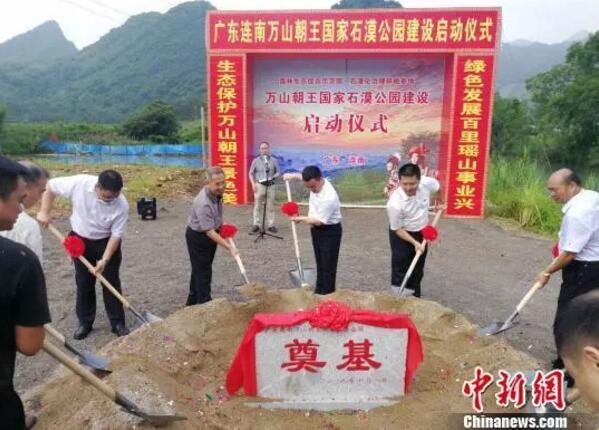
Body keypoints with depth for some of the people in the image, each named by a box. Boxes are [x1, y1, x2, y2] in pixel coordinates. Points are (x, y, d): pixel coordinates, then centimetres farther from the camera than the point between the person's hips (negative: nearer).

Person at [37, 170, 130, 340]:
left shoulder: (121, 205, -29)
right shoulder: (79, 183, -27)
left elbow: (116, 234, -20)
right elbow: (51, 186, -9)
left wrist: (105, 260, -25)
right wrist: (44, 212, -12)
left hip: (106, 242, -1)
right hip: (80, 241, 2)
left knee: (111, 283, 3)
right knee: (83, 283, 10)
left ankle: (118, 323, 17)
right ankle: (85, 322, 26)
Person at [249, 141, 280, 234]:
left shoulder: (274, 160, 4)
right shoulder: (256, 161, 3)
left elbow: (278, 172, 10)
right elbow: (251, 173, 8)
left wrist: (273, 176, -12)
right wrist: (253, 184, -4)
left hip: (270, 185, 1)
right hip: (259, 185, -1)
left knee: (270, 206, 4)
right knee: (257, 206, 1)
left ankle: (270, 225, 11)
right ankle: (256, 225, 7)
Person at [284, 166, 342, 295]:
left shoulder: (329, 197, -33)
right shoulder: (315, 182, -9)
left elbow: (318, 221, -25)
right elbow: (306, 177, 19)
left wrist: (300, 219, -14)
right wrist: (293, 175, 7)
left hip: (330, 232, -8)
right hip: (317, 230, 8)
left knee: (328, 265, 0)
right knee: (320, 263, 18)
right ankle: (319, 291, 30)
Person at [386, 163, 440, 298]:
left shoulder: (428, 183, -25)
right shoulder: (394, 203, -35)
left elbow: (438, 188, 2)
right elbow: (397, 229, -21)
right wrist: (414, 243, -26)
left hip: (421, 232, 5)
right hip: (401, 235, -5)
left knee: (418, 270, 17)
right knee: (400, 270, -4)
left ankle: (414, 298, 34)